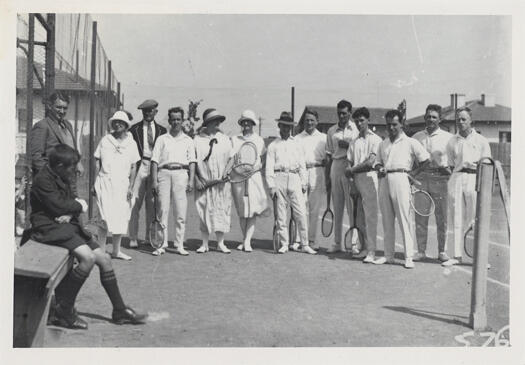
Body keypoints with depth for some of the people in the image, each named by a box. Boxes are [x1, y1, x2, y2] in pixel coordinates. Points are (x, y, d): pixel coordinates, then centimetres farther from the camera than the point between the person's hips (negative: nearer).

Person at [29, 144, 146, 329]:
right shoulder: (43, 180, -15)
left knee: (104, 258, 1)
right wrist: (79, 205, -3)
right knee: (88, 258, -28)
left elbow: (72, 201, 13)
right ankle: (64, 311, -15)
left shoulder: (62, 178, 14)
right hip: (50, 227, -9)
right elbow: (58, 206, -21)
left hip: (67, 224, 9)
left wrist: (70, 214, -9)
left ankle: (120, 311, 10)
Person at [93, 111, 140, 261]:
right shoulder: (105, 140, 4)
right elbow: (98, 162, 6)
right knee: (105, 217, -10)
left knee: (121, 218, 5)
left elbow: (133, 167, 7)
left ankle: (116, 251, 17)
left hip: (122, 183, 2)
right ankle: (101, 250, -5)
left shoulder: (131, 143, 7)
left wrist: (130, 187, 0)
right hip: (105, 182, -2)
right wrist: (96, 183, 0)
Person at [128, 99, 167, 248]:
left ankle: (150, 237, 14)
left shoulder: (161, 130, 12)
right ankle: (133, 238, -2)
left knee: (152, 203, 5)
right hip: (139, 165, -1)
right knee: (135, 202, -6)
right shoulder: (134, 129, 9)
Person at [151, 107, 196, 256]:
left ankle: (180, 245, 1)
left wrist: (191, 180, -1)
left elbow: (192, 161, 11)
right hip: (164, 173, 0)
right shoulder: (162, 139, 14)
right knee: (163, 210, -3)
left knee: (181, 212, -3)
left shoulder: (188, 140, 17)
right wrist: (154, 181, -2)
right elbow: (155, 160, 8)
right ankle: (162, 244, 1)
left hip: (181, 173, 0)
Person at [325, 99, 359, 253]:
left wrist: (348, 145, -15)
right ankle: (338, 243, 15)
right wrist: (327, 177, 12)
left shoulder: (356, 129, 2)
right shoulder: (331, 131, 13)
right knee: (337, 208, 8)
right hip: (336, 167, 4)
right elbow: (329, 155, 14)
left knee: (353, 207, -5)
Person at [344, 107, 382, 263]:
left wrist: (353, 169, -3)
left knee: (370, 216, -8)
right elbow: (349, 165, 13)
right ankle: (365, 248, 13)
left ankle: (371, 251, -9)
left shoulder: (375, 139, -1)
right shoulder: (354, 142, 17)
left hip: (369, 178, -6)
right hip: (356, 180, 6)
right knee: (360, 217, 6)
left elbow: (370, 162, -10)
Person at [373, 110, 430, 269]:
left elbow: (426, 160, 3)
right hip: (384, 180, 5)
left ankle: (408, 257, -2)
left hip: (400, 179, -5)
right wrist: (380, 168, -2)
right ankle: (388, 255, 14)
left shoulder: (410, 142, 3)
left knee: (404, 219, -6)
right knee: (387, 220, 7)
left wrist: (414, 173, -4)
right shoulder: (383, 144, 18)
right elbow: (378, 162, 19)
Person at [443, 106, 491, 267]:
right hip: (457, 179, 2)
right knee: (457, 219, 2)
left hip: (475, 179, -2)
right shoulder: (452, 142, 12)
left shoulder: (481, 141, 6)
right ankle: (457, 255, 8)